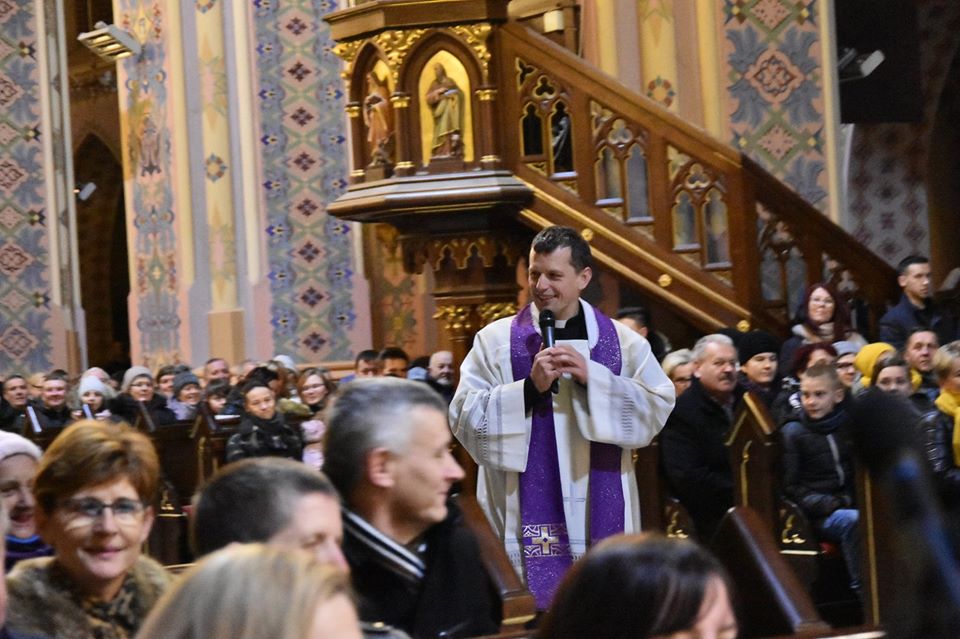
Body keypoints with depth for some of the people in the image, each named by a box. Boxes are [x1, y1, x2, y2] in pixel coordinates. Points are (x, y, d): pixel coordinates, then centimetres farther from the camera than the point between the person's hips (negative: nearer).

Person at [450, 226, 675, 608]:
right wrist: (530, 387, -15)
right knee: (535, 607, -6)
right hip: (528, 511, -2)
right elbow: (464, 417, -4)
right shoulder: (496, 340, 3)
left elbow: (658, 407, -2)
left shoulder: (622, 342, 7)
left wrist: (592, 377, -12)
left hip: (601, 509, 2)